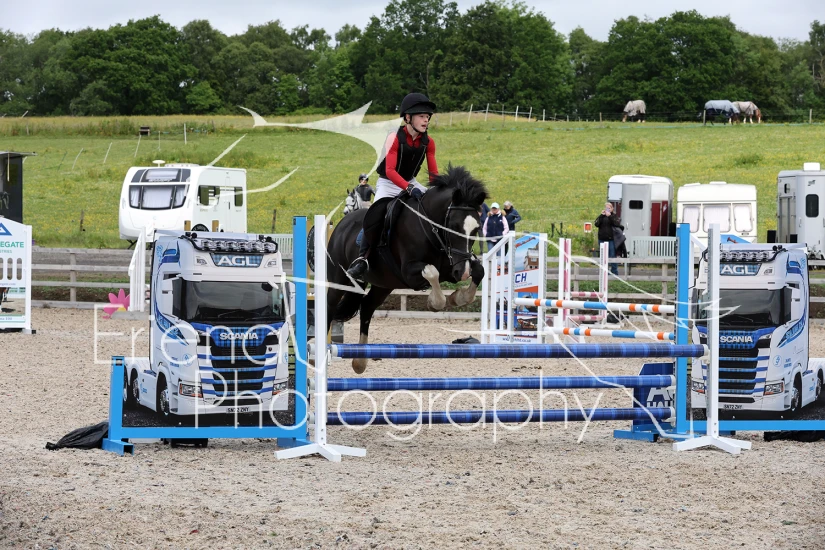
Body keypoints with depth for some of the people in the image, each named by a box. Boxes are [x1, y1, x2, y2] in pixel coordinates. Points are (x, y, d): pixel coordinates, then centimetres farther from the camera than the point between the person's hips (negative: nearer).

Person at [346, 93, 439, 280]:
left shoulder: (428, 142, -5)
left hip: (411, 183, 5)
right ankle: (361, 259, -24)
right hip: (388, 184, -5)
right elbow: (390, 171, -30)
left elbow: (433, 173, -1)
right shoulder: (394, 138, -20)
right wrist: (409, 188, -44)